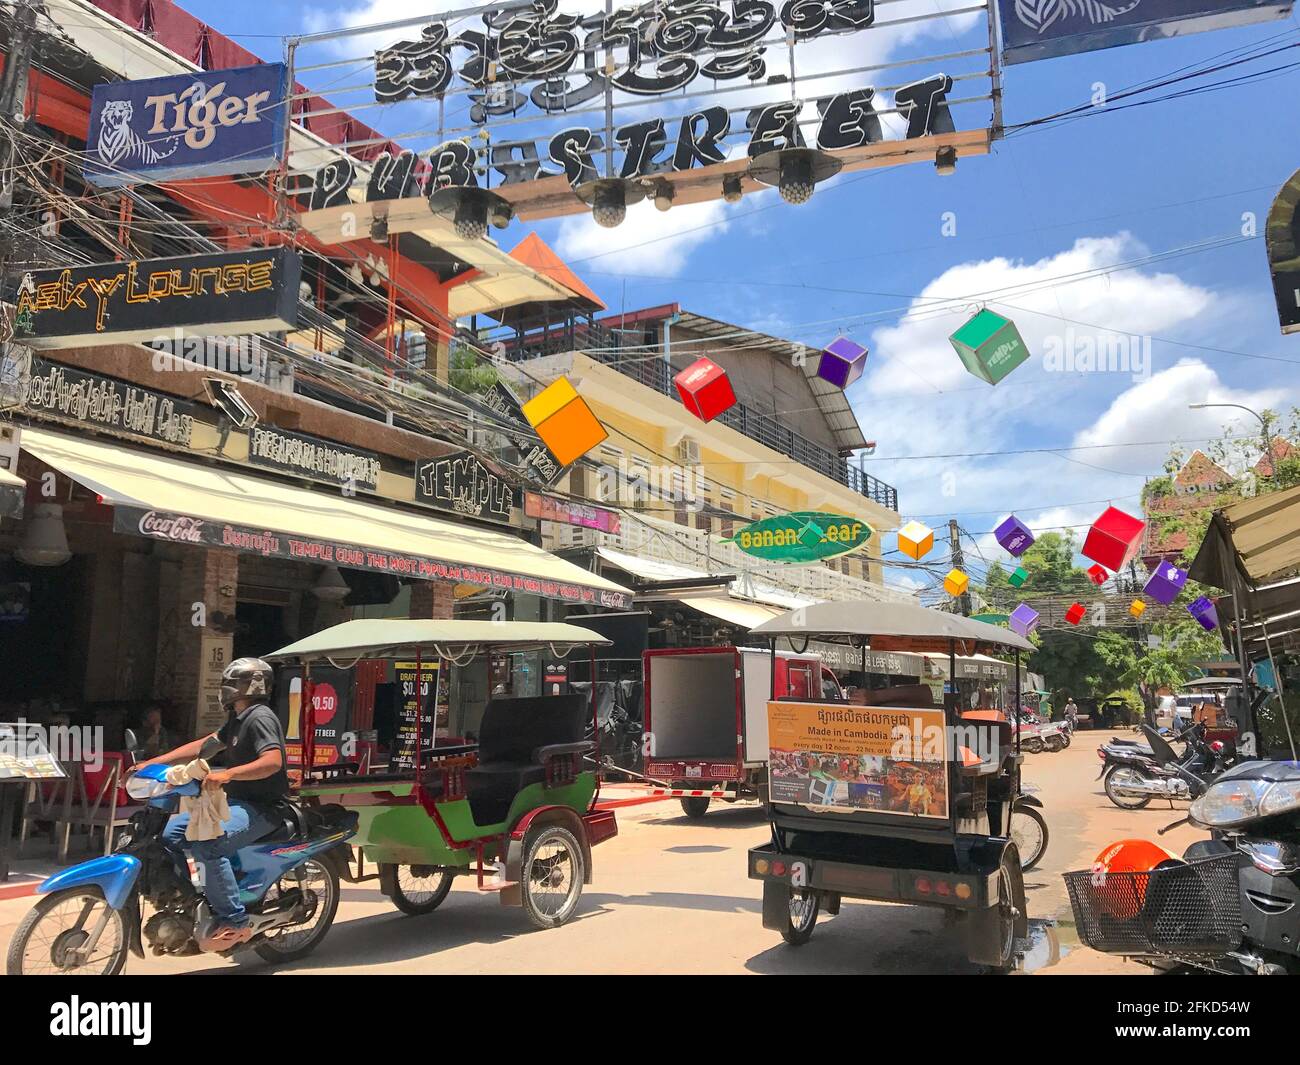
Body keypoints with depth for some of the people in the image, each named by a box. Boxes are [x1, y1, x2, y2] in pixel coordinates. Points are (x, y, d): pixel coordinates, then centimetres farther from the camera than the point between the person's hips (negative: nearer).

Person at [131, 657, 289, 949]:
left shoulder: (260, 718, -16)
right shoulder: (238, 719, 17)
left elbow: (273, 761, -30)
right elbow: (202, 745, 16)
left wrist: (227, 774, -42)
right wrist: (152, 763, 8)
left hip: (261, 807, -11)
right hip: (236, 801, 11)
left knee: (206, 843, -32)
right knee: (171, 833, 8)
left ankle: (235, 922, -25)